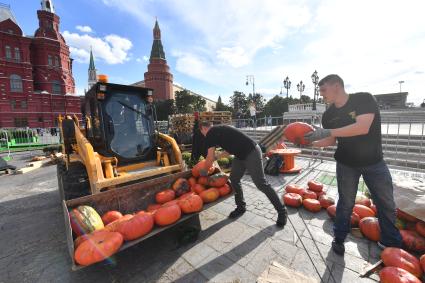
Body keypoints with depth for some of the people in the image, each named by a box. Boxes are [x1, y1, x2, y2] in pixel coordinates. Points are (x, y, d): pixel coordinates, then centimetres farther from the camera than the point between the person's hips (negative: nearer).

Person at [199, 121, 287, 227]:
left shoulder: (210, 134, -9)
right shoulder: (219, 129, 17)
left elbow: (210, 159, -8)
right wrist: (216, 156, 29)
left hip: (251, 153, -10)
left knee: (261, 184, -4)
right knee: (234, 180, 11)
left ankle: (282, 211, 12)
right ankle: (241, 207, 26)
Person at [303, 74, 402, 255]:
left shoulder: (364, 99, -15)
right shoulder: (328, 115, -3)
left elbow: (363, 127, -30)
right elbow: (331, 141, 2)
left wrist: (327, 132, -34)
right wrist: (310, 143, -13)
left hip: (374, 162, -1)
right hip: (346, 164, 2)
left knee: (386, 204, 12)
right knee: (345, 203, 7)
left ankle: (391, 242, 34)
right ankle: (339, 239, 24)